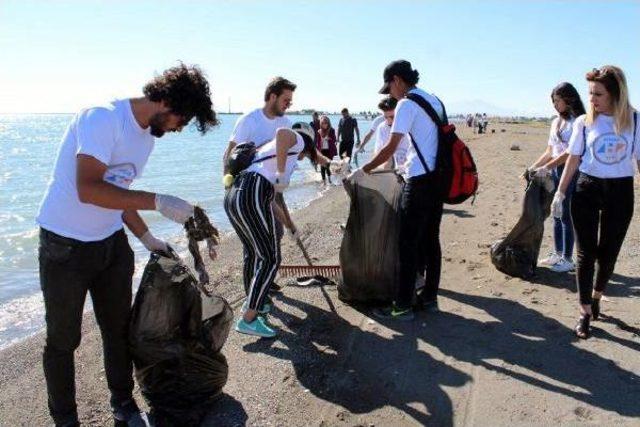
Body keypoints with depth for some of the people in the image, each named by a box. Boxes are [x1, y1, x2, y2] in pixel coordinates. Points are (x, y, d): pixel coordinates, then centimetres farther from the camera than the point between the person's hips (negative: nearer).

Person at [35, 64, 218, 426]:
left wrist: (148, 239, 10)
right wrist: (158, 202, -33)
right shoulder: (102, 118, -21)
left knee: (119, 329, 15)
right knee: (63, 339, 8)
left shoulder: (148, 134, 5)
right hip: (65, 246, -7)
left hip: (111, 243, 7)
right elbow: (88, 190, -32)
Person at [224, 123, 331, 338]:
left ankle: (252, 303, 44)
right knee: (270, 260, 1)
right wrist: (282, 173, -12)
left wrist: (290, 226, 43)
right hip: (251, 196, -9)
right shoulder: (297, 141, 11)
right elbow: (282, 132, -18)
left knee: (252, 253, 27)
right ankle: (248, 320, 2)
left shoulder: (272, 150, 35)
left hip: (233, 196, 9)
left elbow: (269, 200, 37)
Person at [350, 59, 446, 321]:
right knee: (431, 240, 13)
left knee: (409, 244, -3)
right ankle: (430, 298, 22)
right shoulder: (434, 100, 17)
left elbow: (391, 148, -14)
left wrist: (363, 171, -7)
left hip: (420, 181, -9)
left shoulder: (407, 103, -9)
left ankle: (403, 306, 2)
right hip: (438, 178, 9)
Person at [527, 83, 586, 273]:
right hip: (554, 171, 7)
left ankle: (568, 259, 7)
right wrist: (532, 168, 8)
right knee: (556, 214, 12)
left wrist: (547, 167, -22)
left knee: (566, 216, -2)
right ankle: (558, 253, 23)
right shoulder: (556, 122, 12)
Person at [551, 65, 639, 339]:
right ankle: (585, 312, 8)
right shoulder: (584, 122, -2)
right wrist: (559, 194, 4)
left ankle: (596, 296, 36)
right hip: (587, 190, 0)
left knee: (608, 253, 11)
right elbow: (573, 160, 5)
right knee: (586, 253, 0)